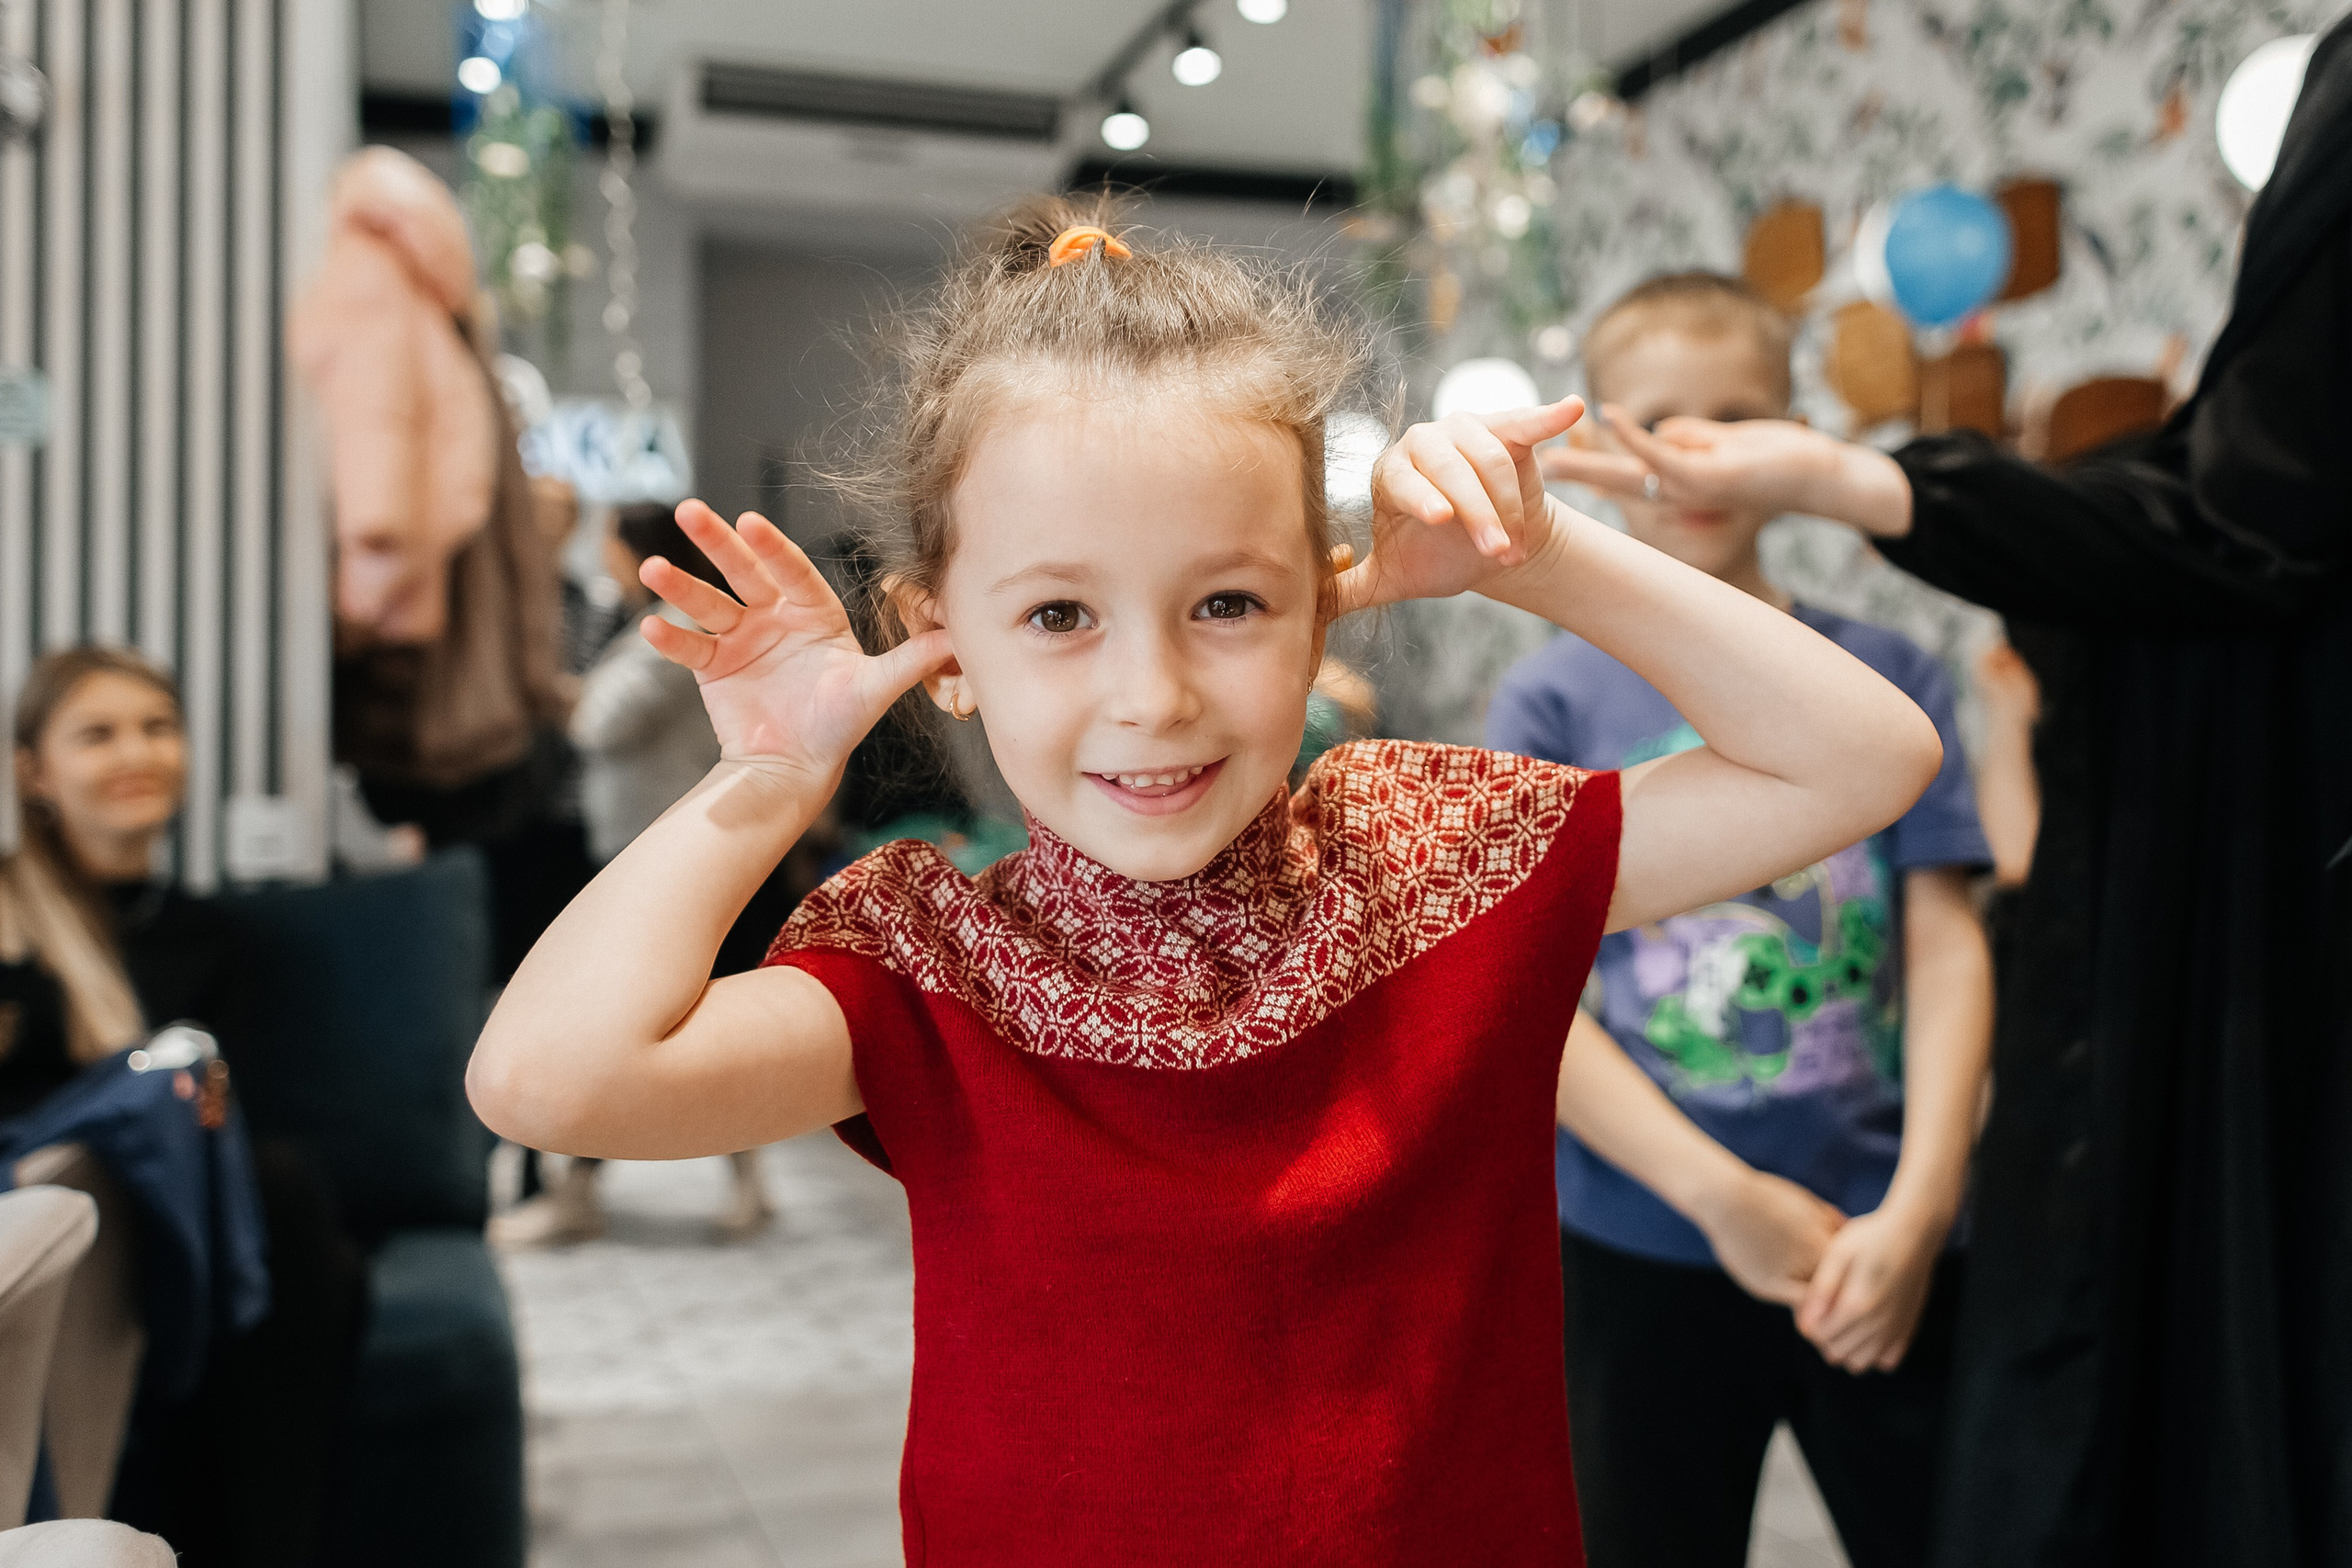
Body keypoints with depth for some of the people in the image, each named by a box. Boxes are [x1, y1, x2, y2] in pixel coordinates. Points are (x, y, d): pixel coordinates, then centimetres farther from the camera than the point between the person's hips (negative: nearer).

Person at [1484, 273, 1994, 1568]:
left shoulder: (1886, 678, 2)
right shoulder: (1552, 700, -3)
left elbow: (1948, 946, -2)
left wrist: (1919, 1207, -13)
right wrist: (1726, 1197, -14)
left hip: (1884, 1251, 2)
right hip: (1643, 1254, -1)